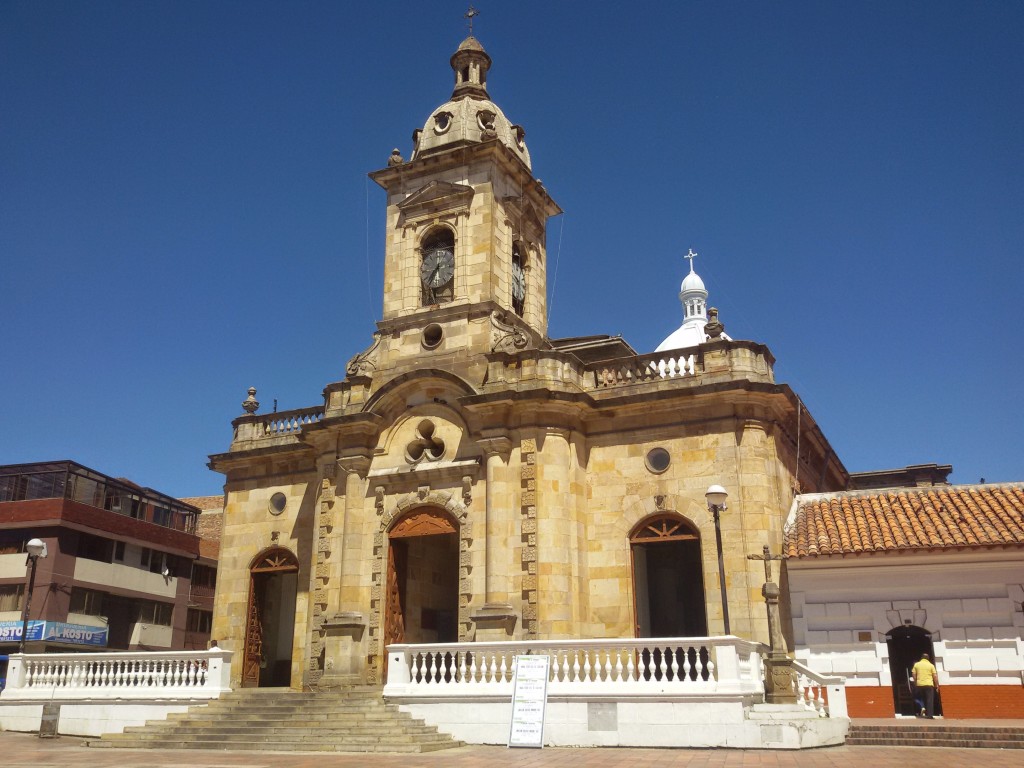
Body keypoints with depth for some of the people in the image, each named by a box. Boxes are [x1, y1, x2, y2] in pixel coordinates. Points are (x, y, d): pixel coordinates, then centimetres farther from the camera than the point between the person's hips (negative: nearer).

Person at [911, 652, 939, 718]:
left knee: (922, 699, 22)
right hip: (929, 684, -2)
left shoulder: (916, 665, 8)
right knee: (930, 700, -2)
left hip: (919, 685, 2)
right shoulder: (931, 665, 2)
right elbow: (935, 676, -1)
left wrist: (915, 683, 16)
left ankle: (923, 708, 2)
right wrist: (936, 685, 7)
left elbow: (914, 675, 6)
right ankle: (930, 715, -7)